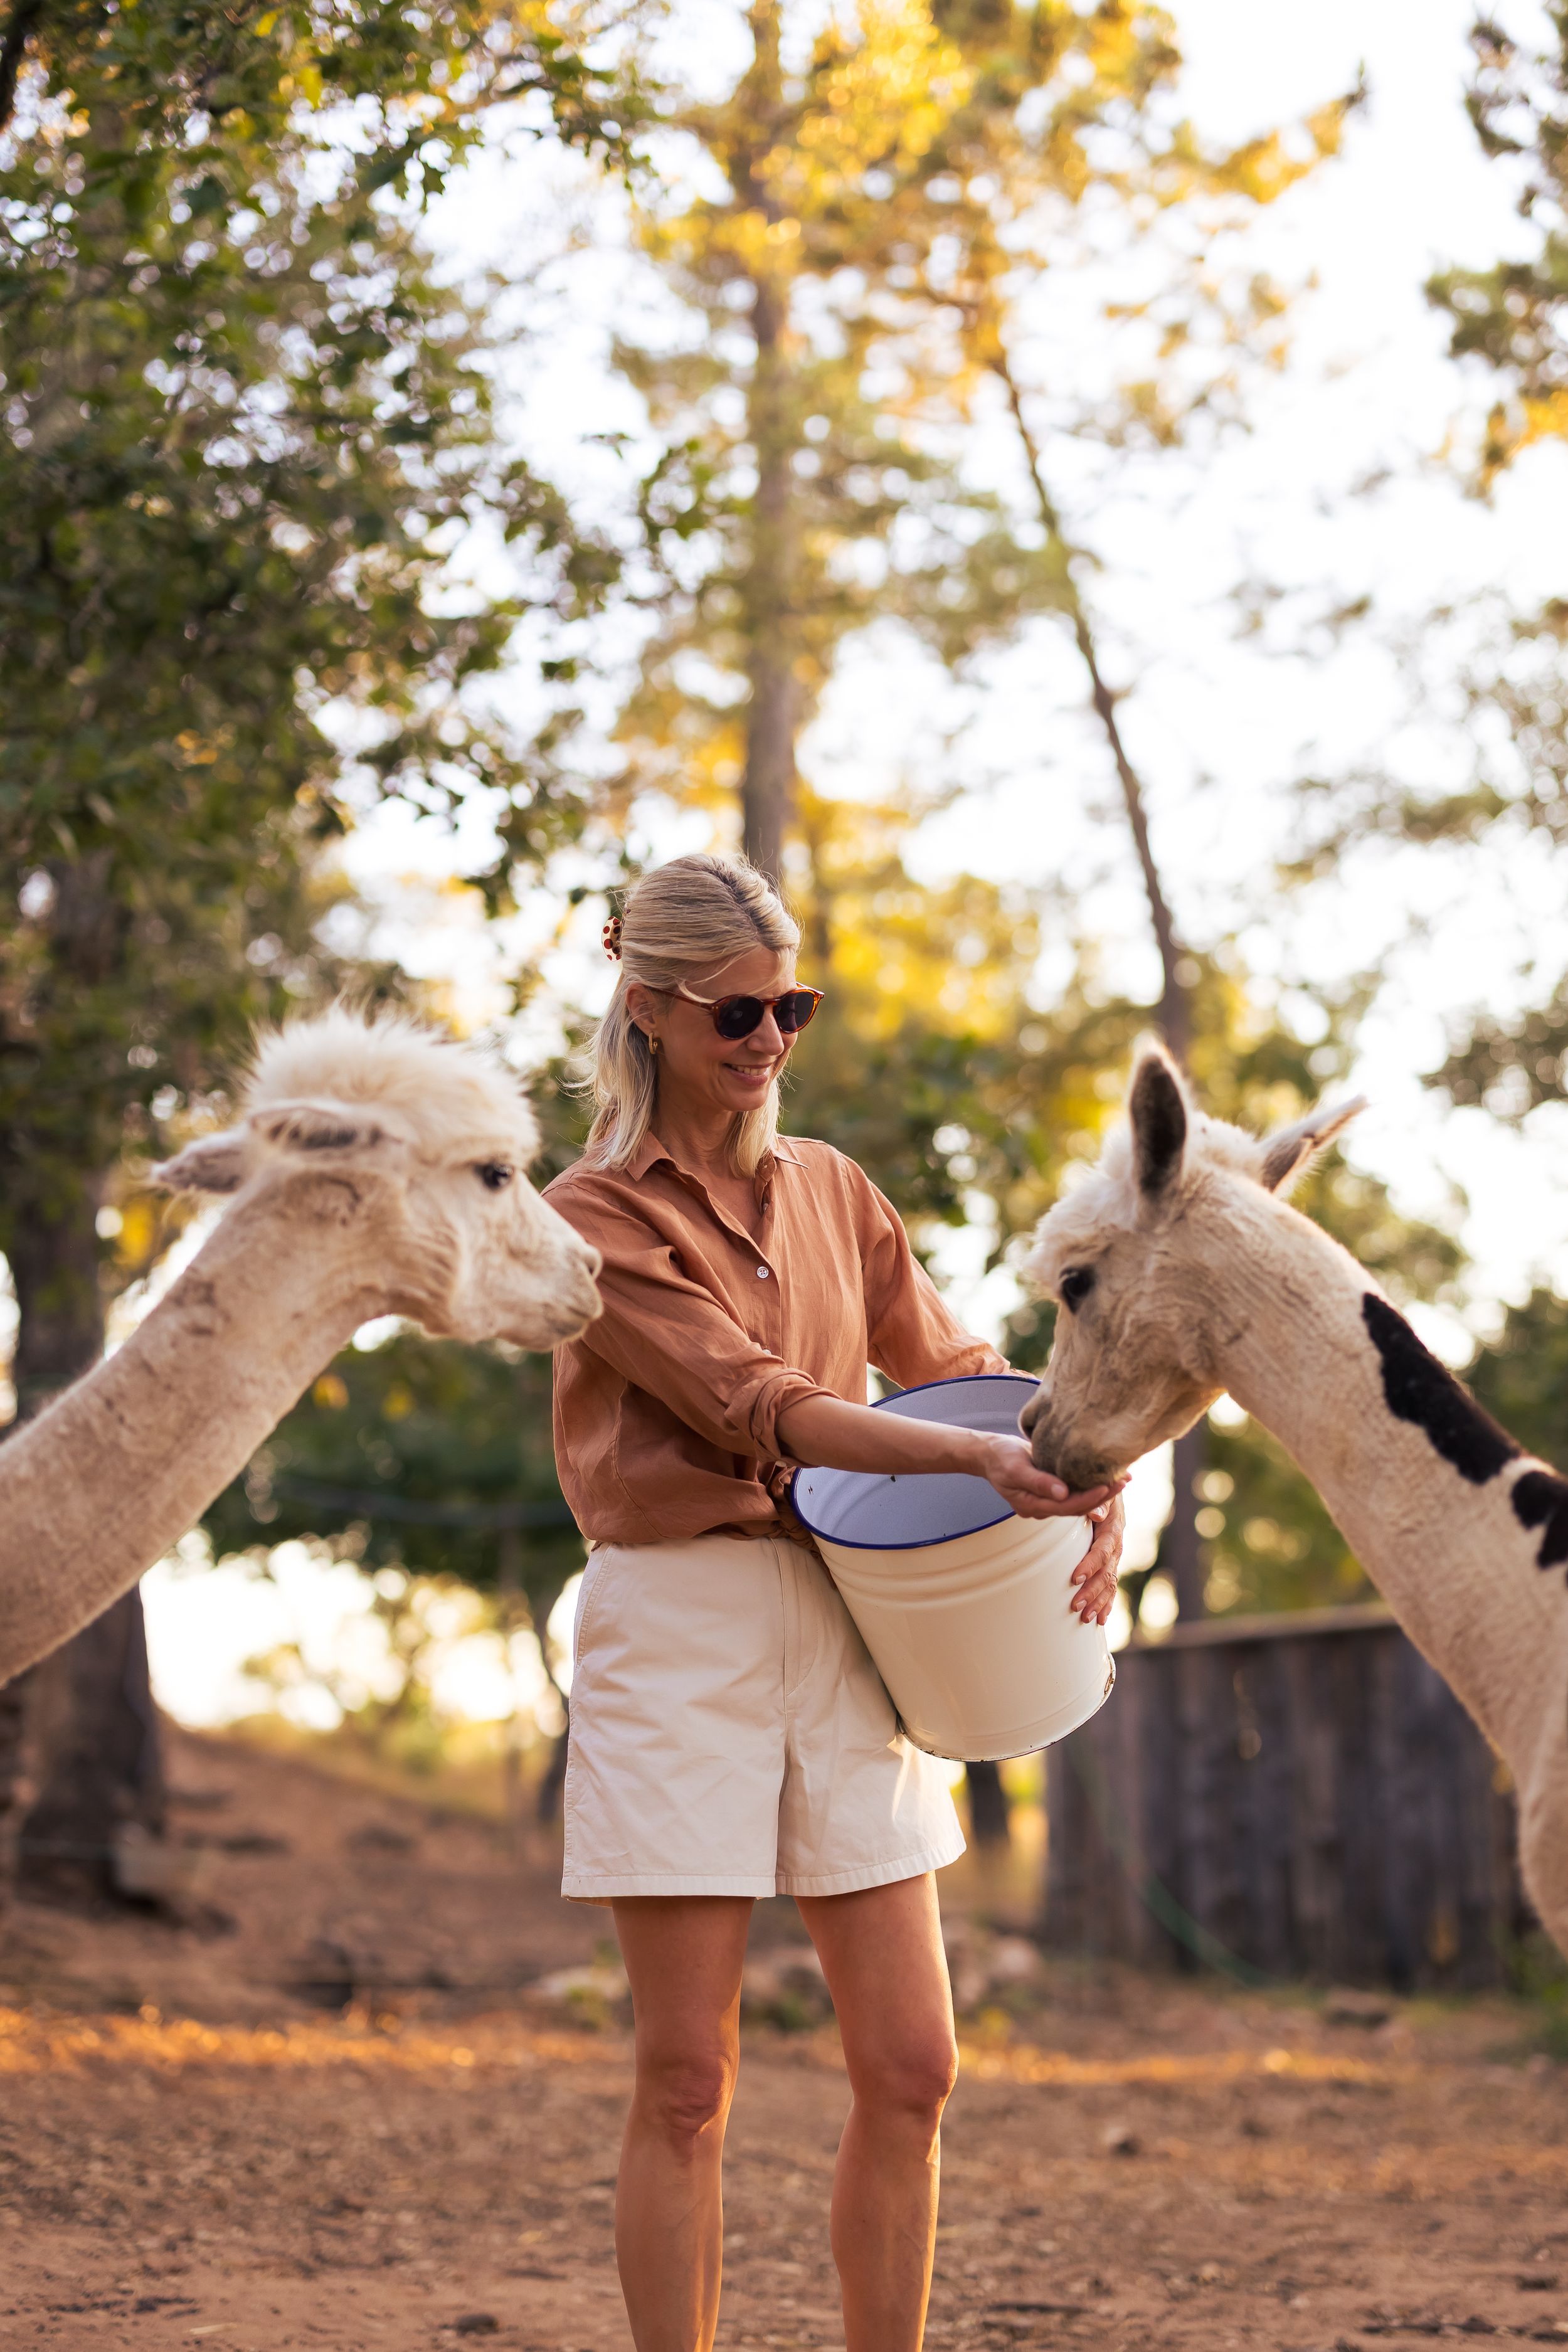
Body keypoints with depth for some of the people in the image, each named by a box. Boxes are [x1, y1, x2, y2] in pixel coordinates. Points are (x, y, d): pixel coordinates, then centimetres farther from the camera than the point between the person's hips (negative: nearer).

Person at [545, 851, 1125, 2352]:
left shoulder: (834, 1195, 16)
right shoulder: (599, 1216, -3)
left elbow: (953, 1366, 13)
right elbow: (753, 1404, -14)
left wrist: (1081, 1481, -8)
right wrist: (977, 1458, -27)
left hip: (843, 1631, 5)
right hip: (677, 1629, -5)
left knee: (911, 2069, 2)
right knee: (688, 2085, -3)